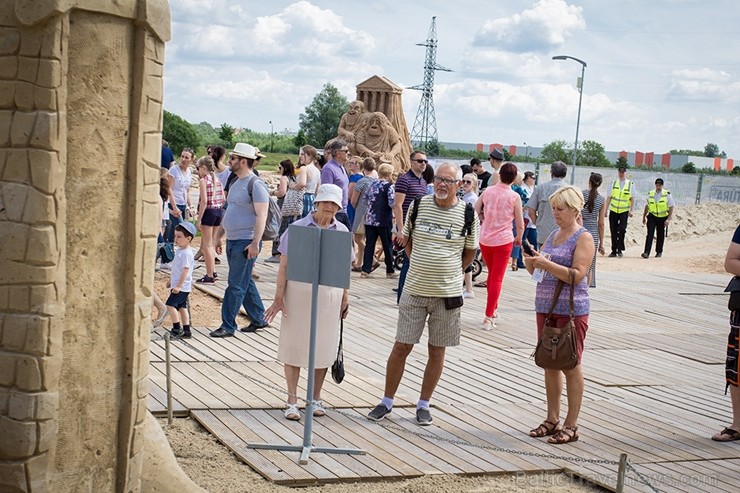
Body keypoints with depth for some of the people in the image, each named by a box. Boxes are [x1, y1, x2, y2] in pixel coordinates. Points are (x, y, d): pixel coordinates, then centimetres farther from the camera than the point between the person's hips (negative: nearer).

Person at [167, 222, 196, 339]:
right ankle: (186, 331, 15)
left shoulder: (186, 253, -19)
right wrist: (171, 281, 29)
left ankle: (177, 328, -8)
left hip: (182, 287, -10)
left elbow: (185, 270, -24)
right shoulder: (179, 251, 12)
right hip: (177, 285, 10)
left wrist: (178, 285, -26)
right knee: (182, 307, 11)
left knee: (170, 305, -13)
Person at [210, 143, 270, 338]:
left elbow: (261, 216, -19)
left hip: (246, 243, -9)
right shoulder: (235, 182, 15)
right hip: (232, 241, 9)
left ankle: (228, 326, -2)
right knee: (245, 283, 15)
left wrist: (255, 243, -24)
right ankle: (259, 319, 25)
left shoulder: (256, 184, -13)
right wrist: (219, 236, 22)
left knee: (236, 285, -6)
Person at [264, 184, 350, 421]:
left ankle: (316, 397, 24)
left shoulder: (342, 231, 5)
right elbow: (284, 265, -4)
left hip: (330, 294, 3)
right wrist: (279, 297, -8)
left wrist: (344, 297, 12)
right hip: (299, 292, -2)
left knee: (323, 346, 9)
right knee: (294, 344, 4)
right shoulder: (298, 228, -4)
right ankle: (292, 399, 14)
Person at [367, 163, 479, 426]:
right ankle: (387, 401, 18)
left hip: (448, 293, -1)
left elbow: (470, 252, 8)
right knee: (401, 346, 4)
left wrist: (448, 272, 8)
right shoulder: (419, 205, -1)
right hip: (415, 289, 1)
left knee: (437, 350, 8)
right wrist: (423, 266, 10)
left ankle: (424, 405, 22)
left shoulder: (467, 214, -5)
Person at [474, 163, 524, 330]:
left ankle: (493, 309, 32)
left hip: (485, 239, 3)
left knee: (491, 275, 22)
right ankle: (489, 317, -1)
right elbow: (520, 224, -7)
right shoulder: (514, 197, -10)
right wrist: (519, 238, 11)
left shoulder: (487, 191, -2)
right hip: (503, 241, -3)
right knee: (497, 278, 3)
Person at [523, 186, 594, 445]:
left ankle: (571, 425, 5)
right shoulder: (553, 235, 14)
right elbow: (538, 271, 16)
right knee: (550, 365, 11)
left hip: (572, 309, -7)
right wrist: (531, 263, -5)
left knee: (571, 366, -1)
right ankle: (552, 420, 21)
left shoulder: (583, 237, -7)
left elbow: (577, 275, -17)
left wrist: (548, 264, -24)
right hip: (546, 306, 7)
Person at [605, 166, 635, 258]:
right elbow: (609, 198, 7)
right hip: (613, 211, 2)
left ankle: (620, 250, -7)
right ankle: (614, 251, 12)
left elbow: (632, 199, 3)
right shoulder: (613, 183, 6)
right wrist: (605, 210, 3)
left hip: (624, 211, -2)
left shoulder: (630, 184, 2)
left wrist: (631, 210, -6)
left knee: (622, 229, -16)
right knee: (613, 231, 3)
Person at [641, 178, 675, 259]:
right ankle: (646, 252, -17)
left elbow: (671, 207, -7)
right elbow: (647, 206, 14)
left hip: (662, 218, -1)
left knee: (660, 235, 9)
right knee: (650, 234, -11)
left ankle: (659, 252, 26)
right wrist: (644, 217, 15)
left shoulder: (667, 194, -6)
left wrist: (668, 219, -15)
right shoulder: (650, 194, 3)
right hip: (652, 217, 1)